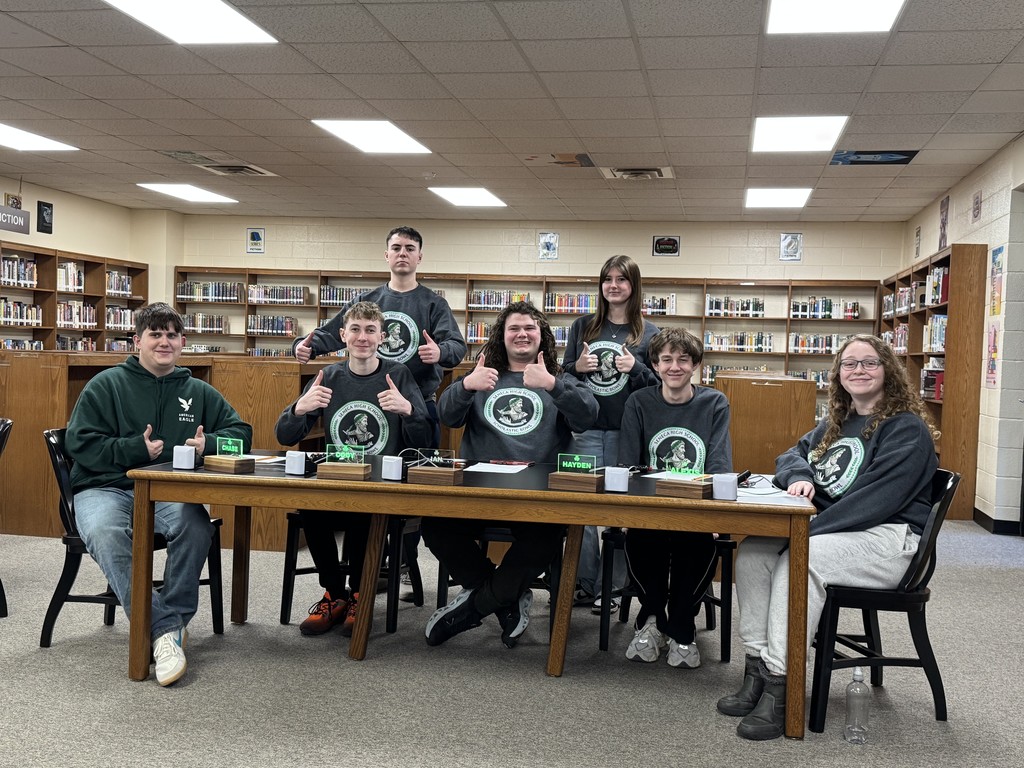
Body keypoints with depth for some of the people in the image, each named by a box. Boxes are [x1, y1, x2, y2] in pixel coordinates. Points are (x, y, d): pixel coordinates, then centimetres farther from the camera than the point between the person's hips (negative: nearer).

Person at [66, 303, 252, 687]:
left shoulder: (198, 392, 16)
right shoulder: (107, 385, 7)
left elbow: (241, 431, 17)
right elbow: (80, 443, -1)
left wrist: (208, 443, -4)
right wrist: (137, 449, -12)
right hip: (106, 488, -2)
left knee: (196, 526, -34)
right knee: (104, 533, -37)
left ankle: (168, 625, -19)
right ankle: (167, 628, -33)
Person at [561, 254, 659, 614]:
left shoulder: (649, 334, 5)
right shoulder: (582, 327, 11)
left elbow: (660, 384, 5)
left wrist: (635, 368, -13)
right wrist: (577, 366, -6)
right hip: (585, 429, 2)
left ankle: (612, 587, 11)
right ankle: (584, 582, 13)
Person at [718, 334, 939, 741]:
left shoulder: (907, 429, -6)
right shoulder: (836, 423, 19)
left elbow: (879, 497, -18)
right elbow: (793, 454, 22)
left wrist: (811, 530, -25)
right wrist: (799, 476, -6)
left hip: (887, 537, -8)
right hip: (829, 528, 8)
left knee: (799, 558, -34)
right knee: (752, 550, -17)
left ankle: (780, 689, -32)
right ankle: (757, 672, -20)